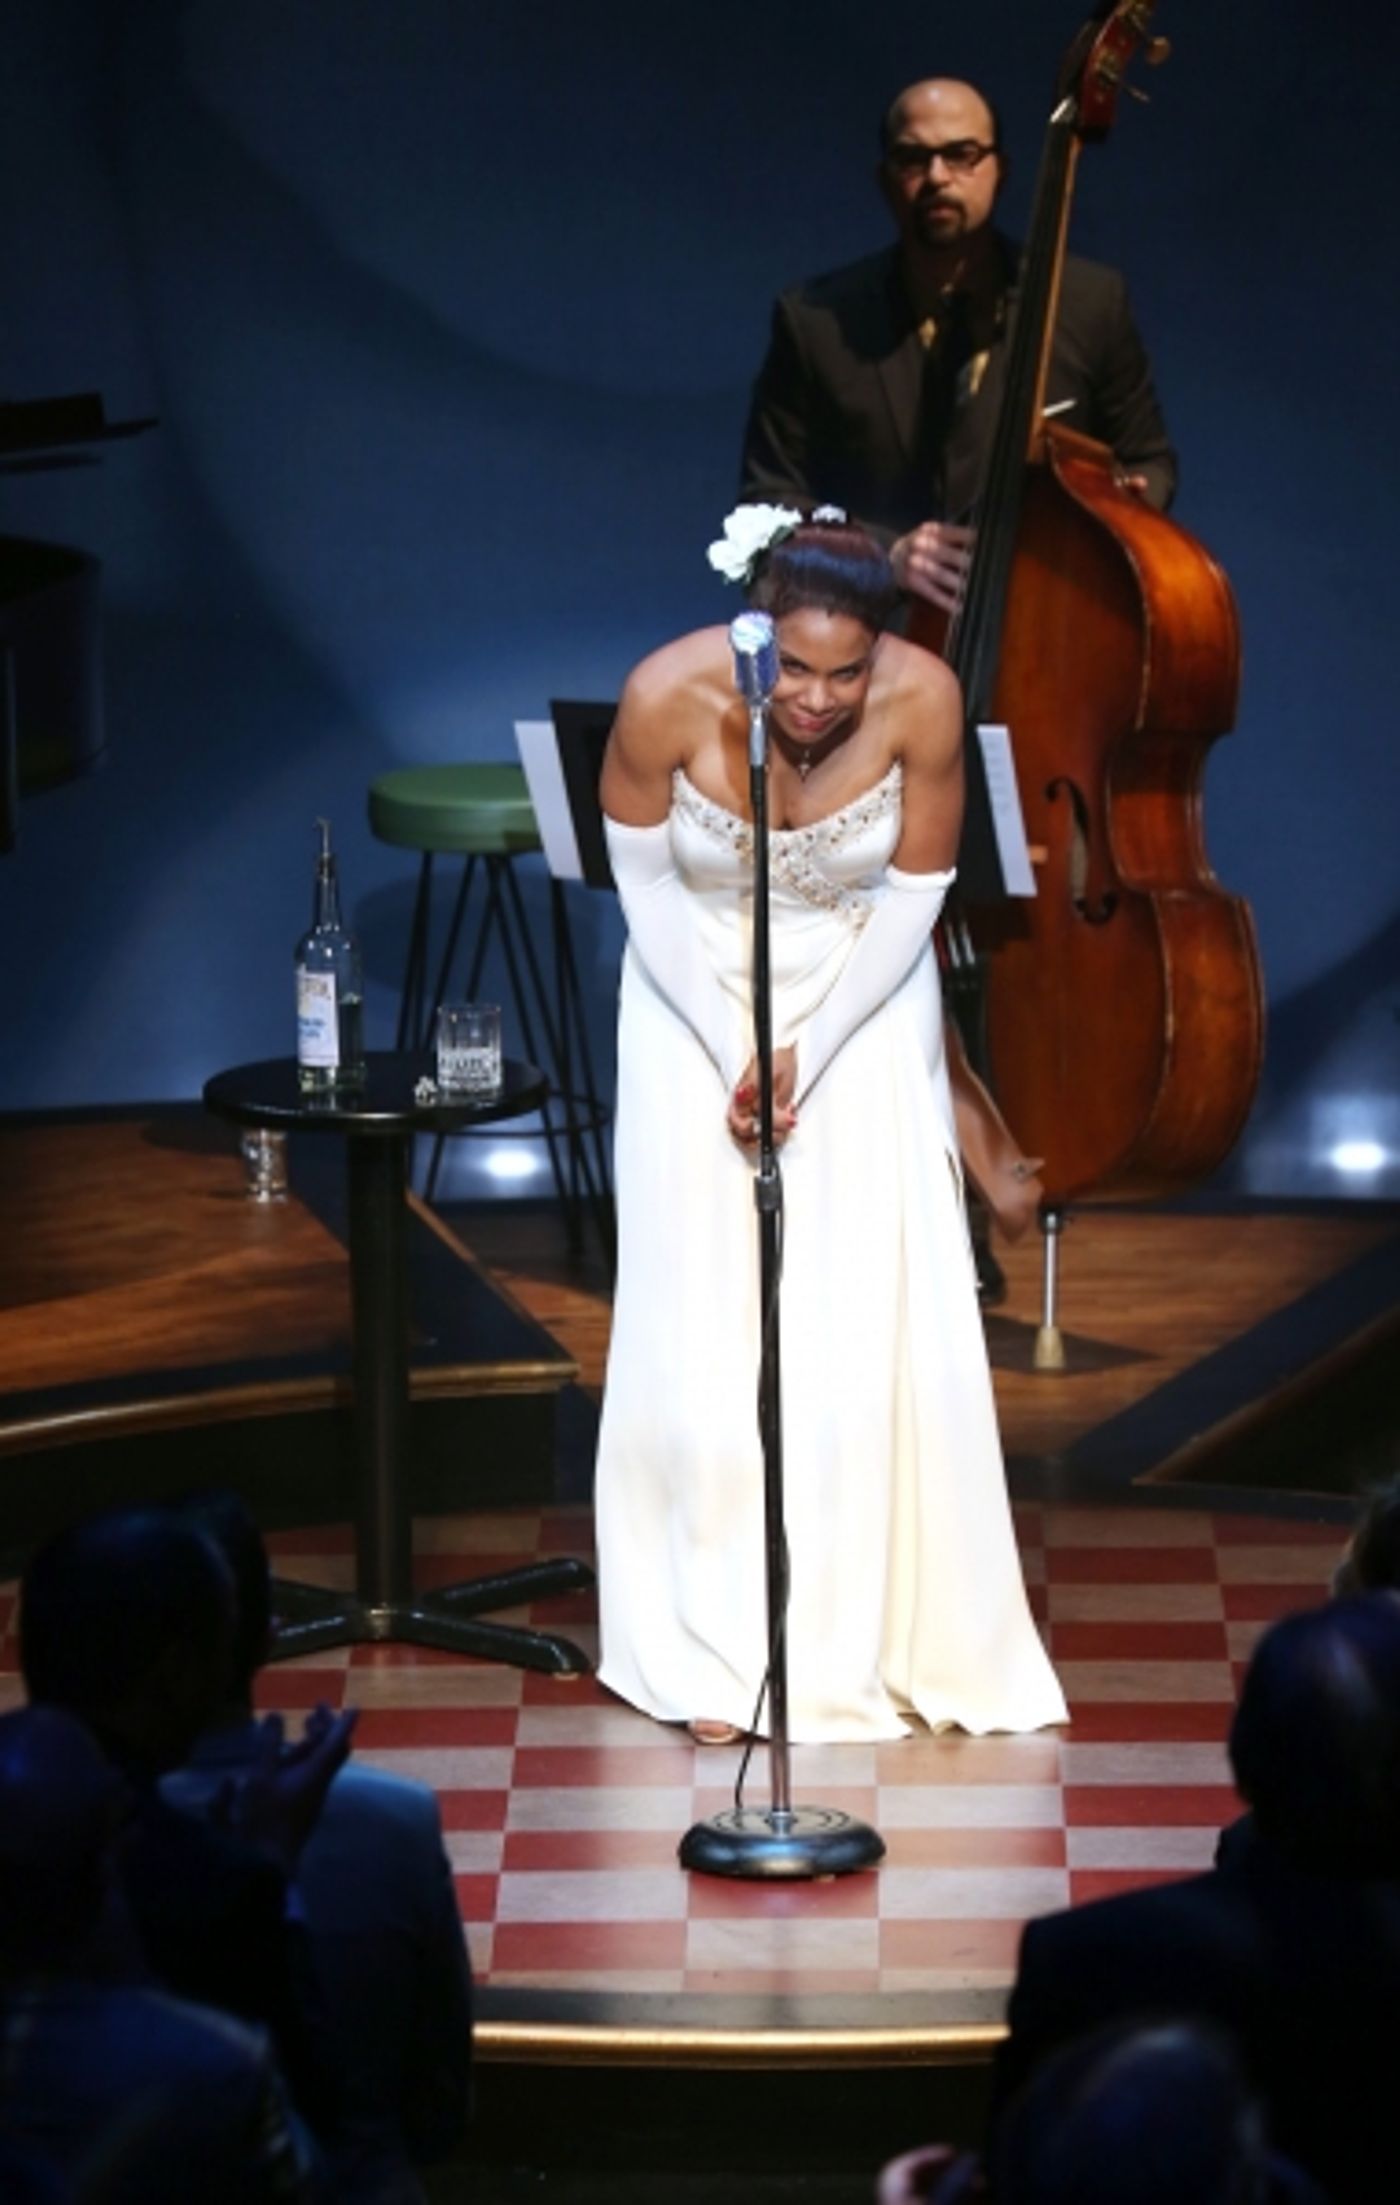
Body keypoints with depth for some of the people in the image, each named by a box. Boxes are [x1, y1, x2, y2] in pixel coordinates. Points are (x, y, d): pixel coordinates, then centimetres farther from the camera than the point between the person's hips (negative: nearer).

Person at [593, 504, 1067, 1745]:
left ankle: (881, 1631, 8)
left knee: (875, 1331, -4)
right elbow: (643, 878, -10)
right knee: (705, 1333, -3)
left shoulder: (924, 701, -24)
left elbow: (912, 895, -10)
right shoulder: (668, 696, -27)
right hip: (697, 1003, -1)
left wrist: (810, 1052, -15)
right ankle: (714, 1653, 5)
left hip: (864, 1007, 1)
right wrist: (732, 1054, -15)